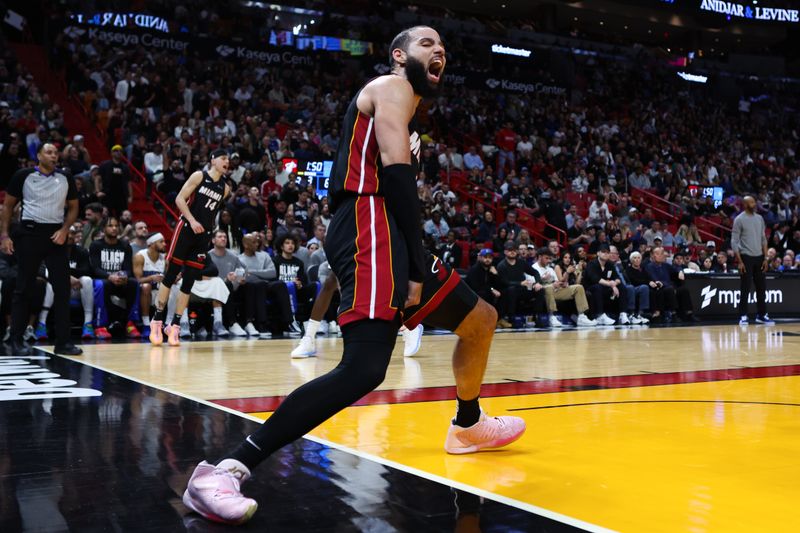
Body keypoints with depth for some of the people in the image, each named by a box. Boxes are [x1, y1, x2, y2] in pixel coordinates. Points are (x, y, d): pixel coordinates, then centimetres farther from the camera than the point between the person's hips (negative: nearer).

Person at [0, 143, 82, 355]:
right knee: (24, 288, 2)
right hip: (29, 232, -3)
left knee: (62, 288, -1)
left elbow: (73, 207, 15)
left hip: (56, 235, 3)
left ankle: (63, 341, 4)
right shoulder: (23, 176, 1)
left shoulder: (65, 179, 8)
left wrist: (64, 230, -1)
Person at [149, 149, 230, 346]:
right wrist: (192, 220, -18)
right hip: (186, 229, -4)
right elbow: (180, 199, -8)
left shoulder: (225, 188, 11)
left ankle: (174, 326, 7)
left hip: (203, 235, 5)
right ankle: (157, 321, 5)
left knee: (189, 282, 3)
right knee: (170, 275, -3)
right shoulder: (199, 176, -3)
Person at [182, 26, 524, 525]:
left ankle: (468, 426, 43)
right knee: (365, 367, -28)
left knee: (481, 318, 23)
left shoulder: (400, 107, 31)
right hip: (372, 228, -11)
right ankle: (226, 470, -30)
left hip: (388, 234, 11)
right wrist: (417, 268, -18)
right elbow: (396, 171, -14)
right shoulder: (392, 86, 2)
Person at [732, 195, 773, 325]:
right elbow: (734, 242, -8)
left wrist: (765, 258, 6)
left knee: (761, 287, 7)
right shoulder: (739, 220, -6)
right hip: (746, 257, -5)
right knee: (745, 289, -3)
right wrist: (740, 262, -14)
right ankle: (743, 316, 4)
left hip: (759, 257, 5)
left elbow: (763, 239, 14)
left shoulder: (759, 218, 10)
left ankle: (761, 315, 15)